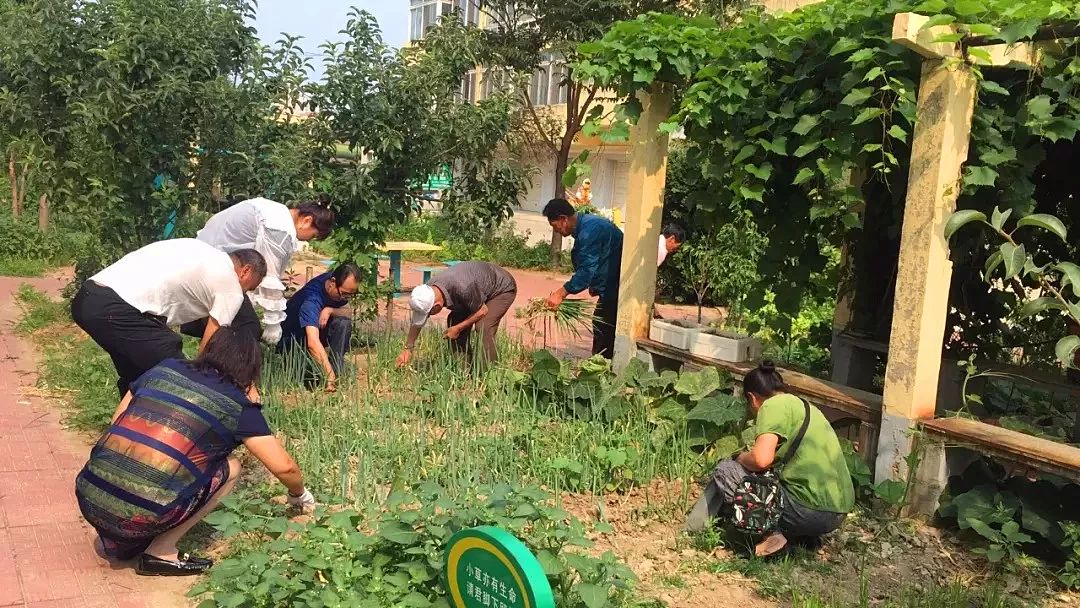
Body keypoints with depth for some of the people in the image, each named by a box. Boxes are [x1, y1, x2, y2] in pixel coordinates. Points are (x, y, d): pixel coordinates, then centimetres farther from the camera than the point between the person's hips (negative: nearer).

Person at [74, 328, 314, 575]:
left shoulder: (164, 369, 15)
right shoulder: (238, 406, 4)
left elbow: (116, 424, 20)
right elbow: (284, 468, 7)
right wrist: (299, 495, 29)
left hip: (89, 497, 6)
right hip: (141, 515, -5)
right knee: (230, 468, 15)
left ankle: (113, 540, 19)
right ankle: (160, 552, 7)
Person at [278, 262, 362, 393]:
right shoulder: (312, 300, -37)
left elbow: (346, 313, -6)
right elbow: (313, 343, -47)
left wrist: (330, 310, -29)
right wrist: (329, 376, -54)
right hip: (290, 339, -6)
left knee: (343, 323, -24)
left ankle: (335, 372, -18)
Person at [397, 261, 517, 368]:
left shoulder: (462, 288, -42)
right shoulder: (428, 290, -18)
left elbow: (482, 311, -23)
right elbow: (417, 322, -2)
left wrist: (458, 328, -17)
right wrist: (408, 349, 1)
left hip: (503, 288, -8)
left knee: (483, 327, -25)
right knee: (453, 321, -1)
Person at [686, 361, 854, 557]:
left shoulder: (774, 404, -5)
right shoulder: (804, 405, 22)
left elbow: (761, 459, -19)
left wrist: (741, 458, 2)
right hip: (840, 513, 8)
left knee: (725, 471, 1)